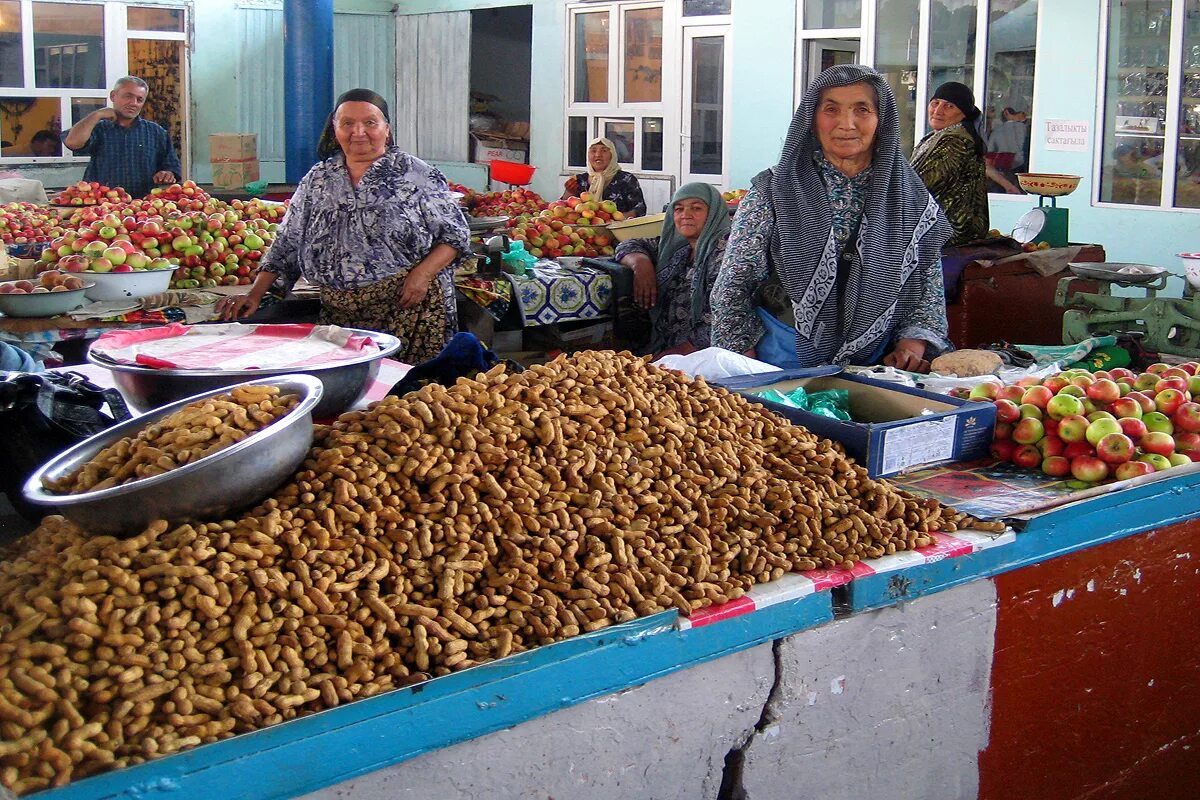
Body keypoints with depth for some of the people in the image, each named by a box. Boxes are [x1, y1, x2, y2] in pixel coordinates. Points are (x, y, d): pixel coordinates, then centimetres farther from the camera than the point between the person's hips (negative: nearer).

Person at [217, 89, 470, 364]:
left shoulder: (416, 175, 1)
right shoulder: (318, 179, 13)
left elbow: (455, 235, 1)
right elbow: (286, 244, 17)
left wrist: (422, 274, -14)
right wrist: (255, 295, 9)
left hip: (407, 304, -3)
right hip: (339, 313, 4)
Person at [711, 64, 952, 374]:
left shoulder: (913, 202, 10)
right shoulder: (773, 192, 4)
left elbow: (930, 290, 18)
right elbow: (732, 286, 4)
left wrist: (914, 340, 0)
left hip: (874, 371, 2)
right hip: (781, 373, -2)